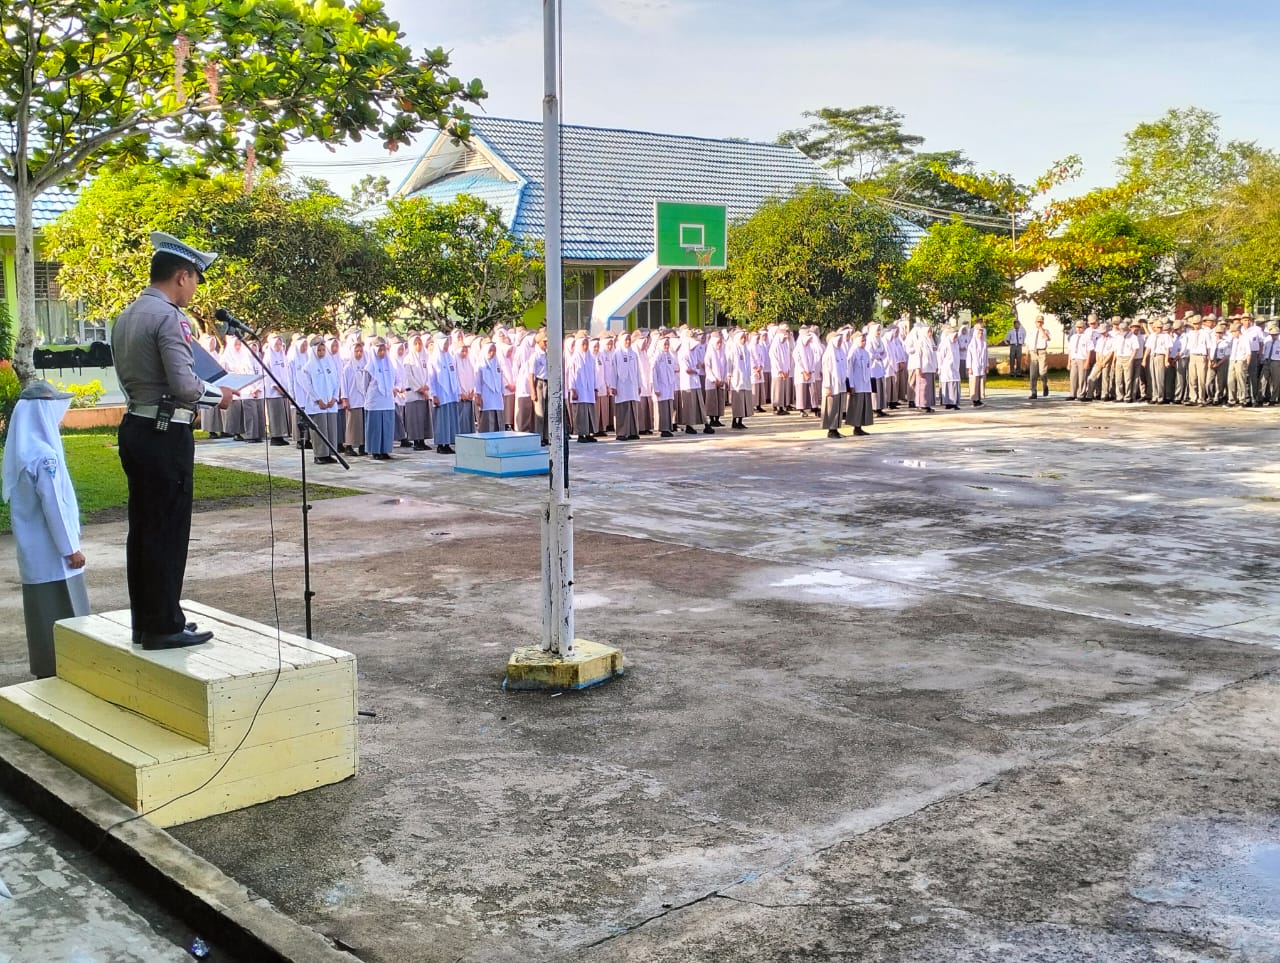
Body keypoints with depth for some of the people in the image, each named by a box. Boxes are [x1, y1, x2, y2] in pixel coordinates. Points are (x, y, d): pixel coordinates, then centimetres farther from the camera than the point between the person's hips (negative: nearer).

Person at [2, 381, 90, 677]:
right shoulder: (44, 456, -21)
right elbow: (54, 506, -21)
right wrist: (71, 548, -14)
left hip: (33, 551, 9)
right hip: (51, 552, -9)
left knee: (43, 611, 16)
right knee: (63, 615, -1)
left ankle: (46, 670, 24)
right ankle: (61, 672, 3)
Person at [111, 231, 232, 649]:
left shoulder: (125, 317, 13)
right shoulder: (169, 317, -15)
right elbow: (184, 384, -21)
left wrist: (187, 403, 19)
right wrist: (217, 391, -3)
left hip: (135, 428, 9)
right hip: (167, 434, -9)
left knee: (142, 529, 13)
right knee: (168, 532, -2)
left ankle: (144, 620, 21)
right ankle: (164, 626, 4)